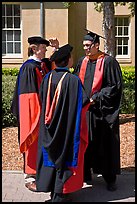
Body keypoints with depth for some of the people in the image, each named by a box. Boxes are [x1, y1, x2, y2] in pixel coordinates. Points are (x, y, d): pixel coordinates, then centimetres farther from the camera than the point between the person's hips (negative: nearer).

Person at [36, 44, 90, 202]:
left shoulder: (47, 78, -2)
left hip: (49, 127, 5)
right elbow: (82, 102, -14)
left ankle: (52, 189, 27)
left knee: (51, 155, 16)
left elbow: (42, 99, 8)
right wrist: (89, 100, 8)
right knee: (65, 155, 7)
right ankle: (60, 194, 14)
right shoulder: (73, 80, -18)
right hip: (67, 127, -5)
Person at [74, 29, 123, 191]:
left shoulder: (108, 61, -7)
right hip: (84, 108, 5)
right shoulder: (82, 62, 10)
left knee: (106, 143, 3)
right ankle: (86, 173, 23)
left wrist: (96, 98, -13)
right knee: (85, 142, 8)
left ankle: (110, 179, 15)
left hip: (102, 111, -4)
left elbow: (115, 86, -9)